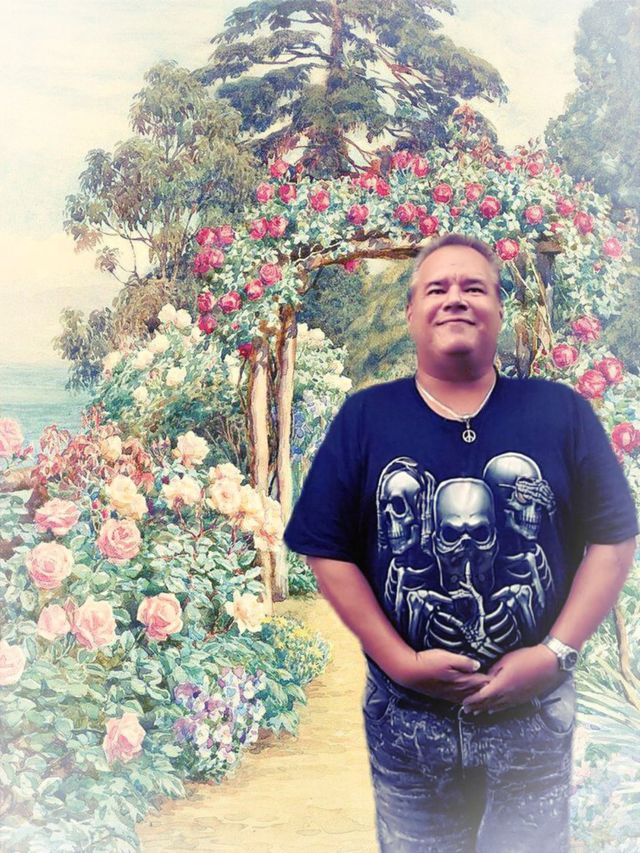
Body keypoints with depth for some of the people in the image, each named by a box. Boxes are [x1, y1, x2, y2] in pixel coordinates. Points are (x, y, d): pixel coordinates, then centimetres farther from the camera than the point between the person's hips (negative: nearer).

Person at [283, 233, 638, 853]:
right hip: (407, 716, 1)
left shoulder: (561, 413, -3)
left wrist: (556, 654, -11)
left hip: (533, 715, 0)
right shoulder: (364, 419, -3)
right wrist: (401, 662, -10)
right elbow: (328, 552, -4)